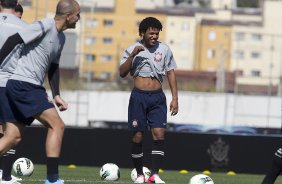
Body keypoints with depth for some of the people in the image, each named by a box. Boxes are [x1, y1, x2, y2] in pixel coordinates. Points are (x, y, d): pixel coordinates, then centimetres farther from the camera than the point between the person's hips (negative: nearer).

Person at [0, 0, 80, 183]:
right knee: (57, 125, -11)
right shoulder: (44, 27, -13)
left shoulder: (61, 37, 17)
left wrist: (56, 95, 15)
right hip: (23, 84, -10)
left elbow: (53, 67, 24)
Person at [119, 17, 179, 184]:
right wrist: (133, 55, -21)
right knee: (138, 136, 0)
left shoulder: (164, 49, 4)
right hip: (139, 96, -1)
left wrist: (175, 98, 4)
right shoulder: (133, 49, 0)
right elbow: (122, 73, -7)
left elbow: (171, 73, 10)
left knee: (159, 134, -11)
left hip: (157, 96, 1)